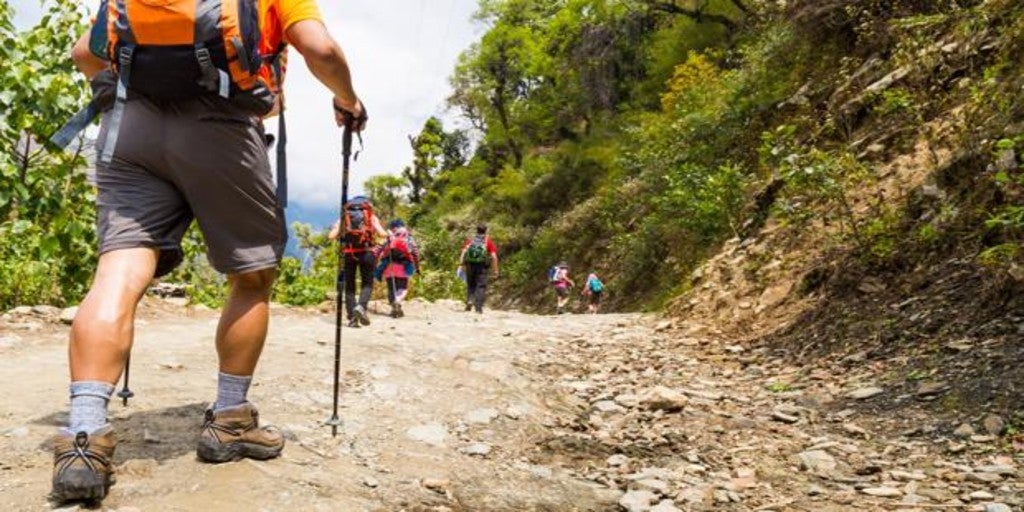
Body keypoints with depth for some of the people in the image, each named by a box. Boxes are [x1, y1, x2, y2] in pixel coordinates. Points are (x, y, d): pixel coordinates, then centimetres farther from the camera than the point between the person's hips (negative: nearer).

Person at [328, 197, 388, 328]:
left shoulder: (344, 217, 13)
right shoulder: (371, 217, 10)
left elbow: (331, 236, 3)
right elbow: (382, 234, -4)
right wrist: (388, 234, 18)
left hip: (348, 254, 1)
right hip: (366, 253, -1)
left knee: (349, 286, 10)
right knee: (367, 284, 9)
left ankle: (352, 317, 4)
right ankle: (361, 306, -17)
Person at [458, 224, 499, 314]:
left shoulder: (470, 240, 10)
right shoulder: (488, 242, 4)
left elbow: (463, 252, -3)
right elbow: (494, 257, -5)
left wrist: (461, 265, -5)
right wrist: (495, 270, -1)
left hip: (470, 266, 2)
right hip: (482, 267, -2)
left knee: (470, 285, 17)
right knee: (481, 286, 0)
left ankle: (469, 300, -4)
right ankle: (478, 307, -9)